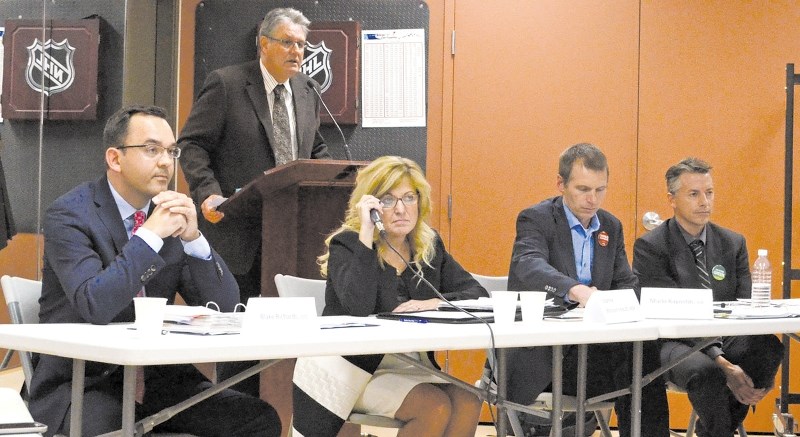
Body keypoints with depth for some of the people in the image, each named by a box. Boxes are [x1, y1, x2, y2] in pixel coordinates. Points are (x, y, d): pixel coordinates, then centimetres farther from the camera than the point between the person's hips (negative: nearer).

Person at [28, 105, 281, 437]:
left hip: (154, 376, 6)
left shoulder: (172, 213, 7)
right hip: (81, 383, -6)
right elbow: (94, 306, -26)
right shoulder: (69, 214, -10)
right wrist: (151, 234, -24)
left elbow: (224, 307, 1)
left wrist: (193, 238, -14)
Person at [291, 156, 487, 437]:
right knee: (436, 408, -27)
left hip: (410, 366, 5)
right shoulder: (346, 245, -6)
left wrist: (435, 303, -17)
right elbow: (359, 306, -25)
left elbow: (478, 295, 3)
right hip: (358, 369, -5)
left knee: (467, 405, -22)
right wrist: (366, 233, -23)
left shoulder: (429, 247, 10)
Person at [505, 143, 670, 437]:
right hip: (541, 348, -6)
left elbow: (627, 283, 11)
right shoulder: (535, 219, -6)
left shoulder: (611, 226, 14)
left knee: (644, 358, -25)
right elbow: (529, 266, -27)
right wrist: (576, 290, -47)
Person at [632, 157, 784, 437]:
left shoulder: (733, 244, 10)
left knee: (769, 347, -26)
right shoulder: (649, 247, -6)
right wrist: (721, 363, -26)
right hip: (673, 342, -5)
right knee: (705, 370, -38)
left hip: (725, 341, 6)